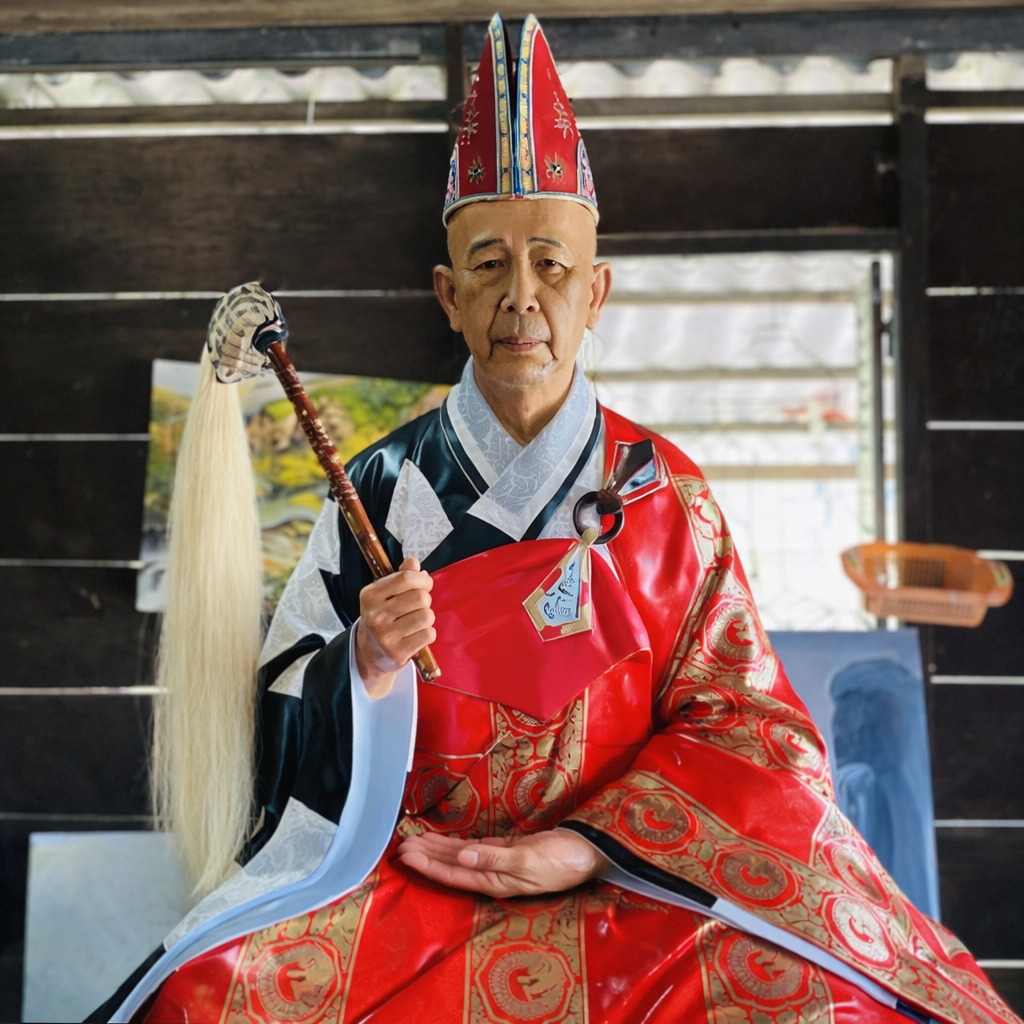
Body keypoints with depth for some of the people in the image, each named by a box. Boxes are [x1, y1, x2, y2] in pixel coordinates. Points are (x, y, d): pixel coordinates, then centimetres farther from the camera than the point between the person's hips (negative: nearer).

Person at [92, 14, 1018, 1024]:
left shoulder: (664, 495, 2)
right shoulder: (384, 484, 2)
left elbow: (743, 723, 1)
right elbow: (285, 708, 3)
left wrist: (590, 846, -13)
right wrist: (365, 665, -20)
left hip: (629, 870, 0)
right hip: (407, 868, 0)